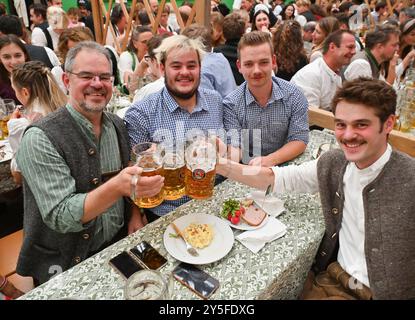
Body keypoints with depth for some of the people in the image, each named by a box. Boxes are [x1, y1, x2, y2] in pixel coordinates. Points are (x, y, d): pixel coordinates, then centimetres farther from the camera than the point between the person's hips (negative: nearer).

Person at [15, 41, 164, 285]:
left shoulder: (118, 125, -1)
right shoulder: (40, 138, -20)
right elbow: (60, 217, -25)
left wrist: (135, 215, -6)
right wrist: (117, 187, -39)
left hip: (119, 245, 4)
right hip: (66, 266, -4)